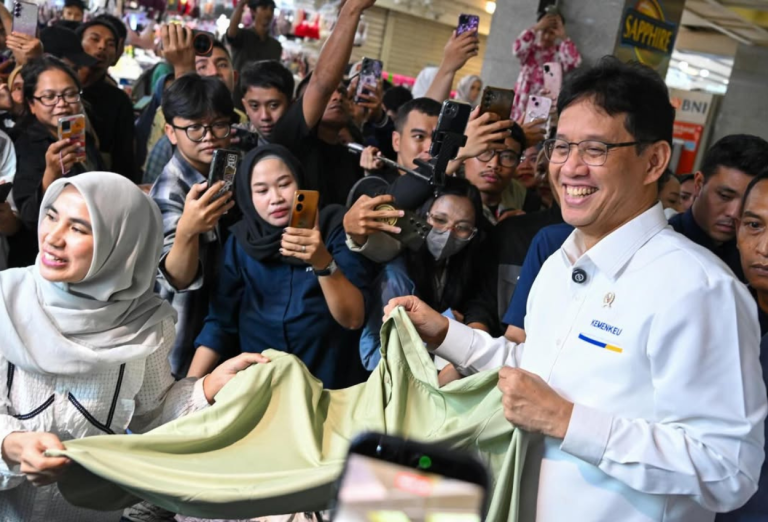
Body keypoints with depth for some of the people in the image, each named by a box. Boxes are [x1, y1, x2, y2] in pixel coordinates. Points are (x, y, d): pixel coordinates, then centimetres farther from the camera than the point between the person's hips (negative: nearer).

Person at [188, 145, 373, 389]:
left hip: (331, 385, -2)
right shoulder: (241, 241, 3)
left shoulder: (333, 227, -5)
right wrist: (189, 386, -8)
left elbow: (353, 319, -12)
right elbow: (220, 322, 3)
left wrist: (323, 263, -26)